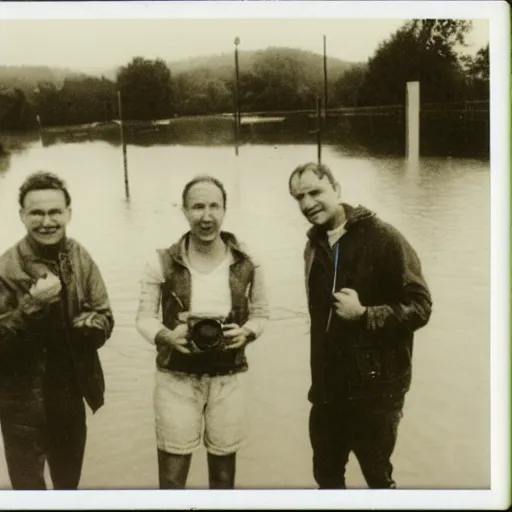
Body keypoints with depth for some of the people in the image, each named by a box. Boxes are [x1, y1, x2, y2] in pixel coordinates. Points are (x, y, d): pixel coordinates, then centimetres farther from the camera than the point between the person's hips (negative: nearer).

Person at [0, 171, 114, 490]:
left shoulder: (81, 260, -4)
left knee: (69, 481, 24)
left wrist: (88, 323, -22)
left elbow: (105, 321, -1)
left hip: (71, 395, 4)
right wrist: (33, 304, -31)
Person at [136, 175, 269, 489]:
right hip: (176, 380, -1)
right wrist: (166, 336, -20)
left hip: (229, 379, 2)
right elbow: (144, 316, 1)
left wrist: (246, 333, -13)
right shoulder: (162, 263, -8)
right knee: (171, 477, 4)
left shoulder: (247, 264, -4)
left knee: (224, 473, 16)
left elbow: (261, 313, 8)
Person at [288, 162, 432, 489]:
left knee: (377, 477, 8)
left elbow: (420, 307, -15)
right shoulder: (315, 245, 8)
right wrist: (318, 379, 14)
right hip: (328, 386, 6)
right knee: (326, 474, 18)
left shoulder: (382, 237, -13)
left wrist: (364, 315, -27)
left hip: (375, 387, -6)